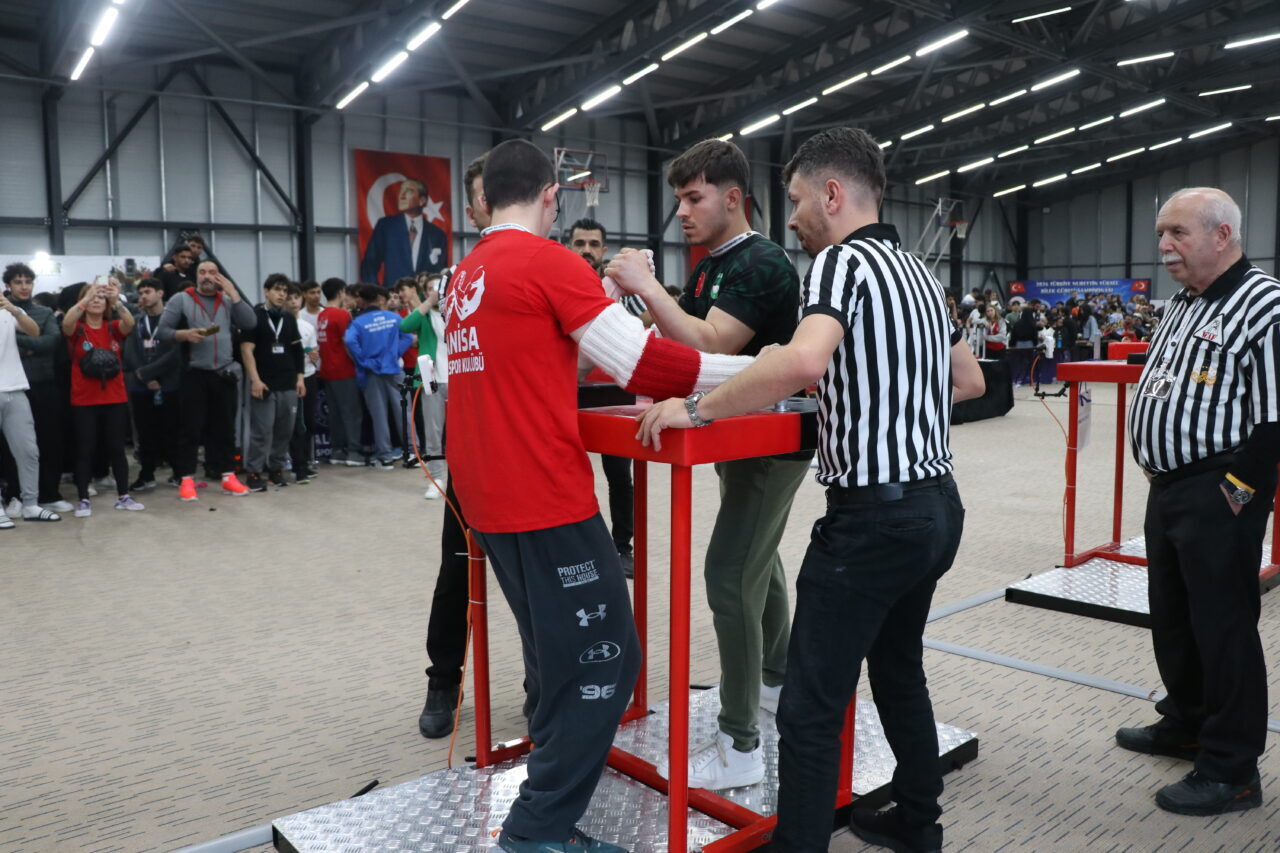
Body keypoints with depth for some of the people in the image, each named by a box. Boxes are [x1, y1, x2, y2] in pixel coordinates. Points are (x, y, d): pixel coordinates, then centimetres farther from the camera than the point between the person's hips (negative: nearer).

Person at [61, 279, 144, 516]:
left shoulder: (114, 328, 3)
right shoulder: (77, 330, -1)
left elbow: (130, 323, -18)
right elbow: (66, 323, -24)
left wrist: (116, 301, -36)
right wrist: (86, 298, -35)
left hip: (115, 398, 2)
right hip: (84, 400, -2)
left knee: (117, 448, 9)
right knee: (85, 450, 3)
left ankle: (123, 496, 18)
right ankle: (84, 500, 11)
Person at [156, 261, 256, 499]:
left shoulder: (228, 301, 8)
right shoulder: (181, 300, 1)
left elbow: (250, 323, -6)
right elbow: (162, 331, -2)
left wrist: (233, 293, -6)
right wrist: (184, 334, -20)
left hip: (224, 374, 3)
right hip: (194, 375, -3)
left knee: (225, 428, 10)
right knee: (190, 428, 1)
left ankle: (228, 477, 18)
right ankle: (186, 479, 8)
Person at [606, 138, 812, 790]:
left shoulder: (762, 264, -18)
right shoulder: (707, 268, 11)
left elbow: (709, 346, -30)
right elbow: (677, 342, 8)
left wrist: (647, 286, -26)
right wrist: (635, 297, -9)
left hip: (774, 443, -10)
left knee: (730, 576, -13)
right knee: (758, 562, 21)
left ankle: (739, 746, -5)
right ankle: (777, 679, 41)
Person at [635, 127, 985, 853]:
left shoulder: (841, 261, -13)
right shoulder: (918, 270, 14)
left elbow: (804, 361, -33)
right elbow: (970, 381, 23)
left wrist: (696, 410, -24)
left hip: (874, 515, -10)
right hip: (937, 505, 10)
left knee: (812, 708, -2)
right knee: (900, 670, 23)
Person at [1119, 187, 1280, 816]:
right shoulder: (1181, 305, 15)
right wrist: (1157, 469, 15)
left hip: (1217, 497, -9)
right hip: (1167, 486, 9)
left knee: (1223, 625, -1)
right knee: (1171, 615, 19)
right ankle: (1186, 723, 37)